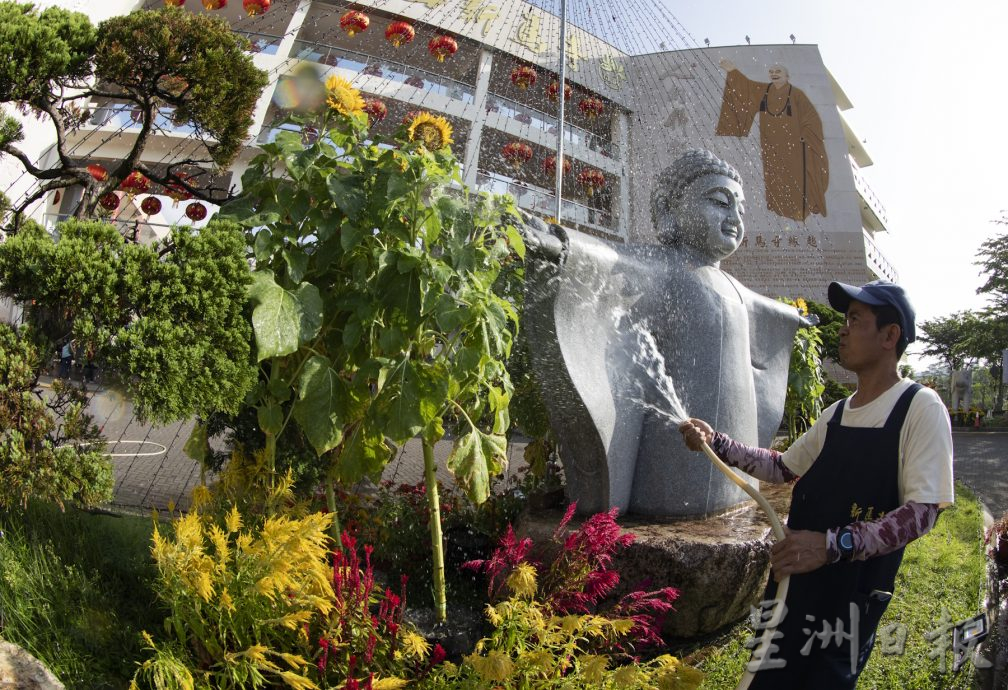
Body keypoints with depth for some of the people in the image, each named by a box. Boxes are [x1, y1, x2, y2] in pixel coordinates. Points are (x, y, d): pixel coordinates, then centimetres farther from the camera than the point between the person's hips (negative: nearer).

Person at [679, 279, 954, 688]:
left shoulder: (919, 407, -11)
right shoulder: (836, 414, 12)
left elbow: (922, 513, -19)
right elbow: (784, 468, 22)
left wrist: (833, 544, -30)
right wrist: (716, 443, 11)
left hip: (850, 601, -7)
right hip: (790, 581, 7)